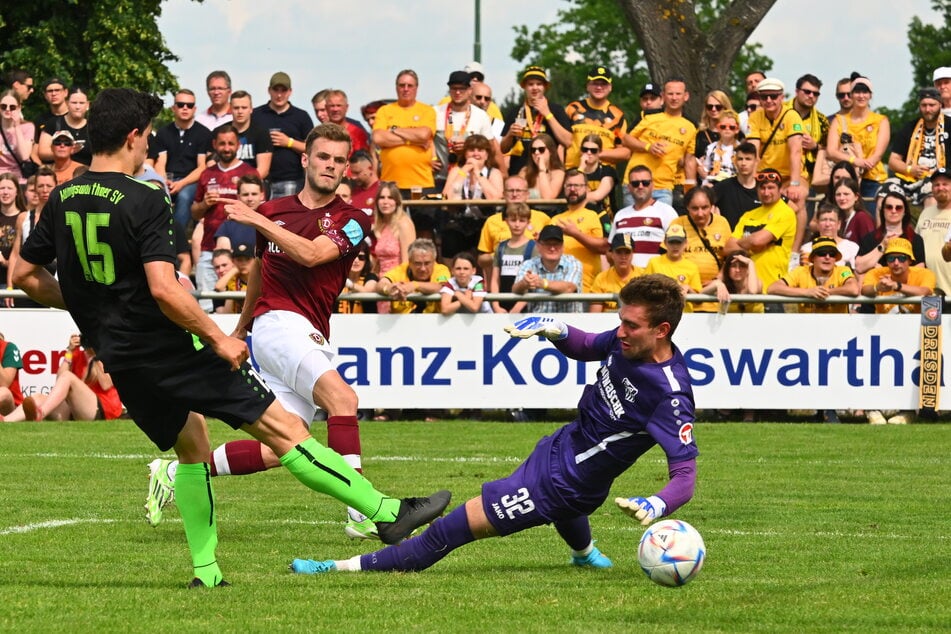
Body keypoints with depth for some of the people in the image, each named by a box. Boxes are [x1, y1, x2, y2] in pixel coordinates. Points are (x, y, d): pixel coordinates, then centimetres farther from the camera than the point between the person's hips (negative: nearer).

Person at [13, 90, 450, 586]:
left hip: (116, 357, 7)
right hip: (170, 351, -7)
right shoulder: (144, 201, -17)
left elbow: (25, 275, 13)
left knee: (191, 444, 26)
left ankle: (205, 571, 20)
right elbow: (164, 289, -25)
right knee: (285, 429, -4)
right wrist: (218, 338, -15)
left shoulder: (62, 201, 5)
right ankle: (386, 512, -4)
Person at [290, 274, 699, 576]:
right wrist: (555, 330, -10)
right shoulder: (627, 342, -10)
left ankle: (352, 567, 4)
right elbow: (585, 347, 12)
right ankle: (585, 553, 77)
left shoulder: (670, 395, -33)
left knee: (448, 532, -8)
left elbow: (686, 475, -34)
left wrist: (656, 506, -55)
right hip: (563, 443, 10)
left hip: (559, 484, -10)